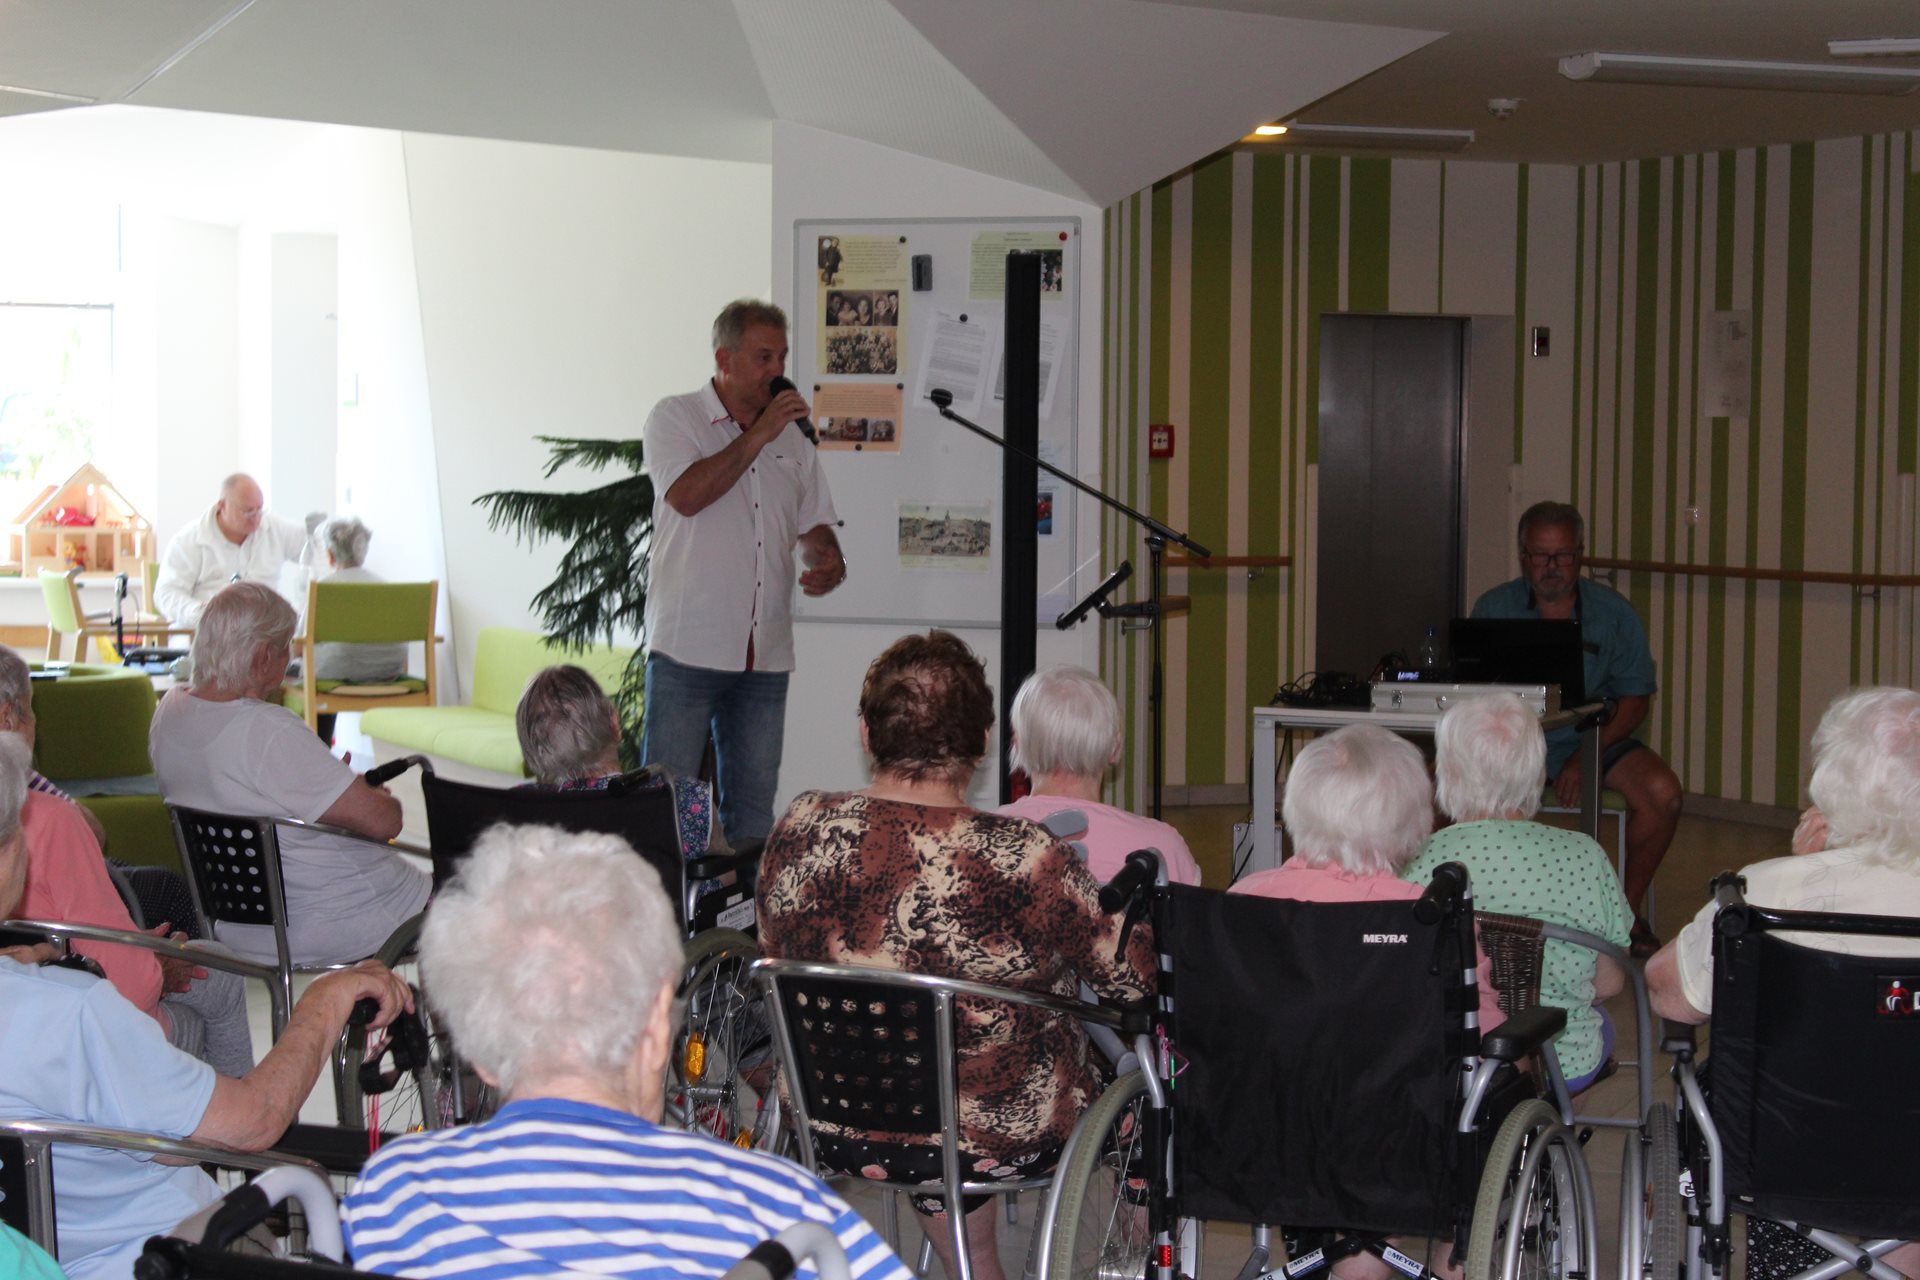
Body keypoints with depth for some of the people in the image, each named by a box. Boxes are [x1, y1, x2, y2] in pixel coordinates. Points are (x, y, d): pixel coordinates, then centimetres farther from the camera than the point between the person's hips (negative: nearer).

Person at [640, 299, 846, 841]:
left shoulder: (791, 437, 15)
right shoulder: (675, 418, 1)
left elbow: (814, 526, 20)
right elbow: (686, 496, -17)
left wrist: (830, 563, -3)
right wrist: (757, 435, -13)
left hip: (766, 654, 5)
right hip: (687, 648, -5)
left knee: (755, 799, 8)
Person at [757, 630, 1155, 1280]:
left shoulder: (799, 829, -15)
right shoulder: (1026, 859, -27)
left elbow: (774, 961, 2)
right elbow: (1134, 980, -14)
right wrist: (1133, 911, 8)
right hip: (996, 1146, -3)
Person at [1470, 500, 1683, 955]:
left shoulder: (1613, 612, 2)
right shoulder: (1493, 609, 2)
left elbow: (1635, 700, 0)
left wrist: (1586, 756, -15)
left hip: (1594, 740, 1)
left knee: (1662, 794, -26)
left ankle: (1627, 909, -2)